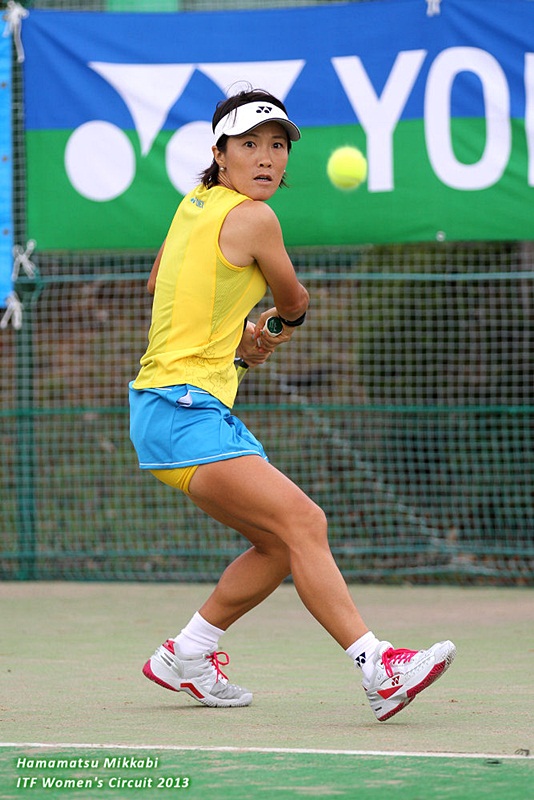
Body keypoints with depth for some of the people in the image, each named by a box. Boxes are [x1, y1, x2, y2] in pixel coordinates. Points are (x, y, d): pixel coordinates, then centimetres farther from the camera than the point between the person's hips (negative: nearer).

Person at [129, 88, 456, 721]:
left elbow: (158, 282, 31)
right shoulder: (252, 218, -11)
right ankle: (378, 669, -32)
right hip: (182, 408, -10)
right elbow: (294, 303, 6)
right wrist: (281, 322, 29)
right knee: (302, 522, -22)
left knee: (283, 544, 9)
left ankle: (185, 658, 19)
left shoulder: (196, 205, 14)